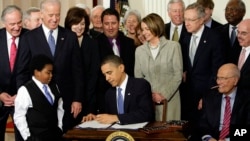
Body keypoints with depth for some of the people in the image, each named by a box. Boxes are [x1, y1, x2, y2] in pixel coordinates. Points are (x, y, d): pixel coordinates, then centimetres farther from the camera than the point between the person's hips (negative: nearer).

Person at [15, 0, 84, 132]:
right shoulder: (29, 38, 0)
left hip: (66, 100, 1)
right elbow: (22, 72, 1)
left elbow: (77, 70, 5)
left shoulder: (70, 37, 5)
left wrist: (77, 99, 0)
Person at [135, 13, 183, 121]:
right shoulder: (139, 50, 10)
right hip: (147, 101, 2)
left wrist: (164, 94, -10)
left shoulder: (173, 46, 0)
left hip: (169, 100, -2)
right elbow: (138, 77, 9)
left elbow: (178, 74, -2)